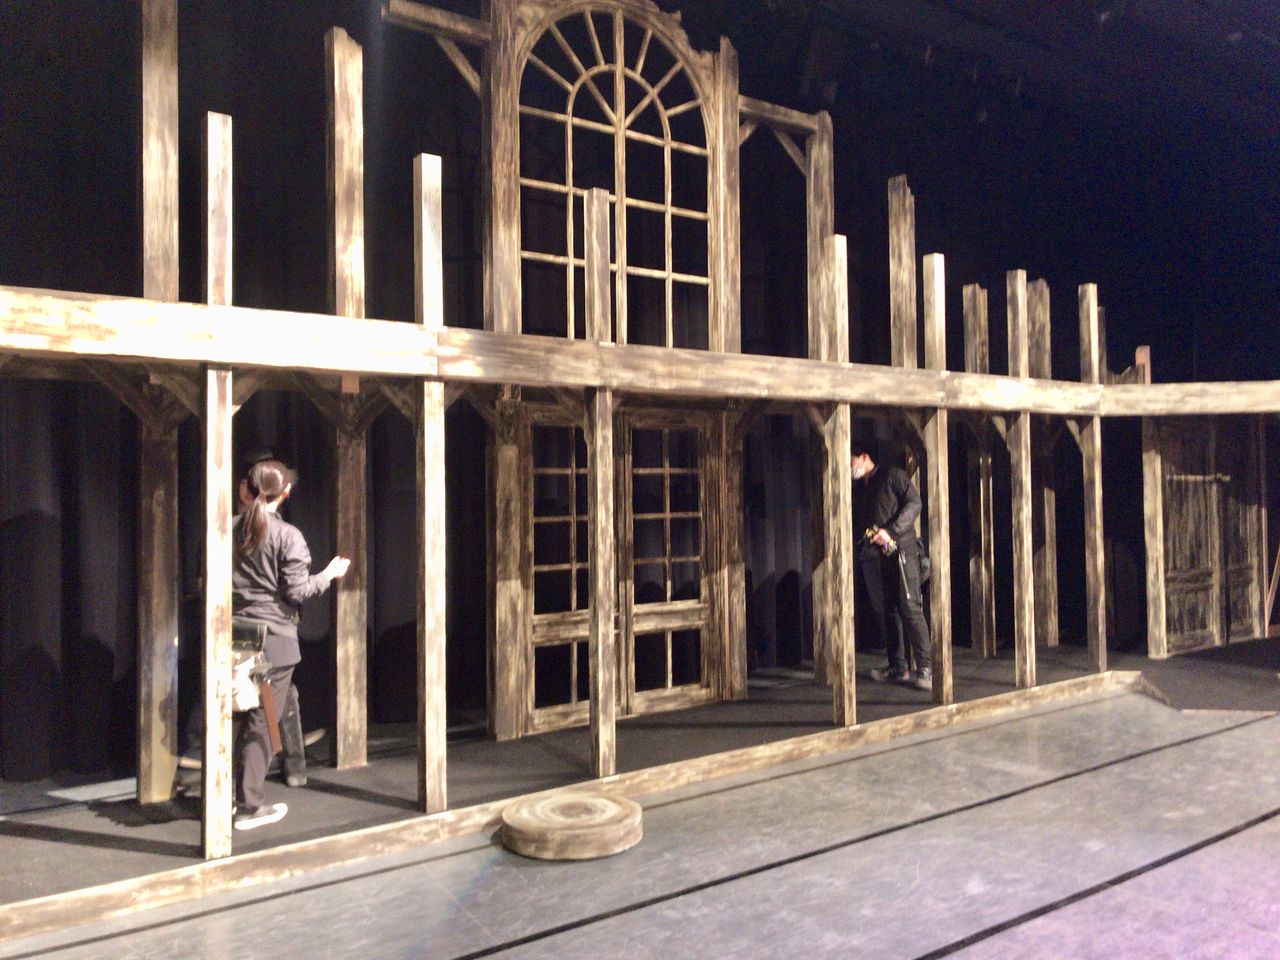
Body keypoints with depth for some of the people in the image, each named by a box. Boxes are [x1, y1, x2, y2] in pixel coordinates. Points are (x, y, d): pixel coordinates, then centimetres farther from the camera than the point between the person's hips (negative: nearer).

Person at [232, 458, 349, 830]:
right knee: (261, 722, 2)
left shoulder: (231, 529, 2)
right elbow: (296, 591, -10)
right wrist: (328, 574, 6)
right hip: (274, 639, -5)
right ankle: (249, 806, 8)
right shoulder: (287, 536, -11)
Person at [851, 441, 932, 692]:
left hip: (900, 549, -6)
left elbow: (914, 503, -7)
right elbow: (855, 523, 23)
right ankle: (898, 667, 9)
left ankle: (925, 668, -10)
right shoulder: (857, 490, 22)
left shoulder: (893, 476, 5)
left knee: (910, 608, -11)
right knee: (883, 612, 3)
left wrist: (891, 531, -16)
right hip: (872, 556, 6)